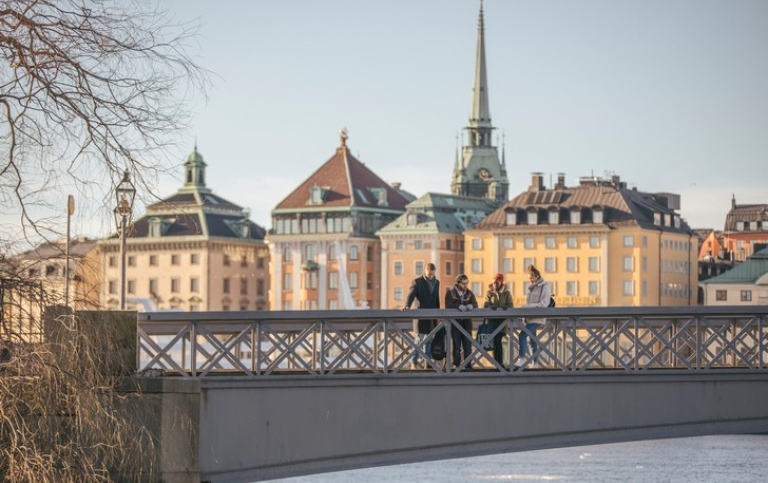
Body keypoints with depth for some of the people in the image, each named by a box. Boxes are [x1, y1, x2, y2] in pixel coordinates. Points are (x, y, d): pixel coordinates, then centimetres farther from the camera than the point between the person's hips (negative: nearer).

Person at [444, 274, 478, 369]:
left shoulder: (469, 293, 10)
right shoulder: (450, 293, 0)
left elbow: (475, 304, -2)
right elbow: (448, 306, -12)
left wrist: (471, 306, -25)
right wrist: (459, 307, -28)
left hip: (466, 323, 3)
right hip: (455, 322, -3)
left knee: (468, 345, 1)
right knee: (456, 346, 3)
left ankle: (468, 365, 6)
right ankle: (456, 365, 7)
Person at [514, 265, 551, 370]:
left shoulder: (545, 287, -6)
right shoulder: (532, 287, 17)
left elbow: (544, 304, -14)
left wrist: (528, 306, -20)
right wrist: (525, 307, 3)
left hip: (538, 318, -8)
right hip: (530, 317, 8)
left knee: (522, 335, -20)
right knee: (533, 339, 9)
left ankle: (522, 358, -17)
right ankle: (535, 363, 13)